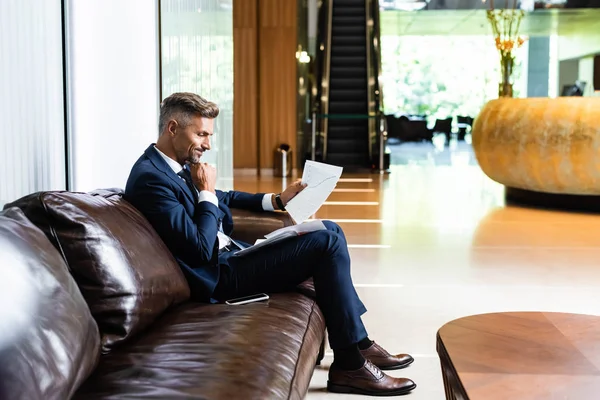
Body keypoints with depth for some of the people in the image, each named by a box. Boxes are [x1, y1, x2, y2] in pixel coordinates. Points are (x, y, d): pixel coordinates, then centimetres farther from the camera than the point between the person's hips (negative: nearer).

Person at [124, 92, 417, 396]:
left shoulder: (182, 165, 9)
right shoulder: (150, 178, -21)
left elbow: (225, 199, 25)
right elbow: (200, 249, -25)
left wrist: (277, 200, 13)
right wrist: (206, 192, -14)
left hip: (230, 254, 11)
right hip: (219, 275, -11)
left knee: (331, 230, 10)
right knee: (328, 243, -15)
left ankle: (359, 342, 12)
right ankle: (349, 365, -7)